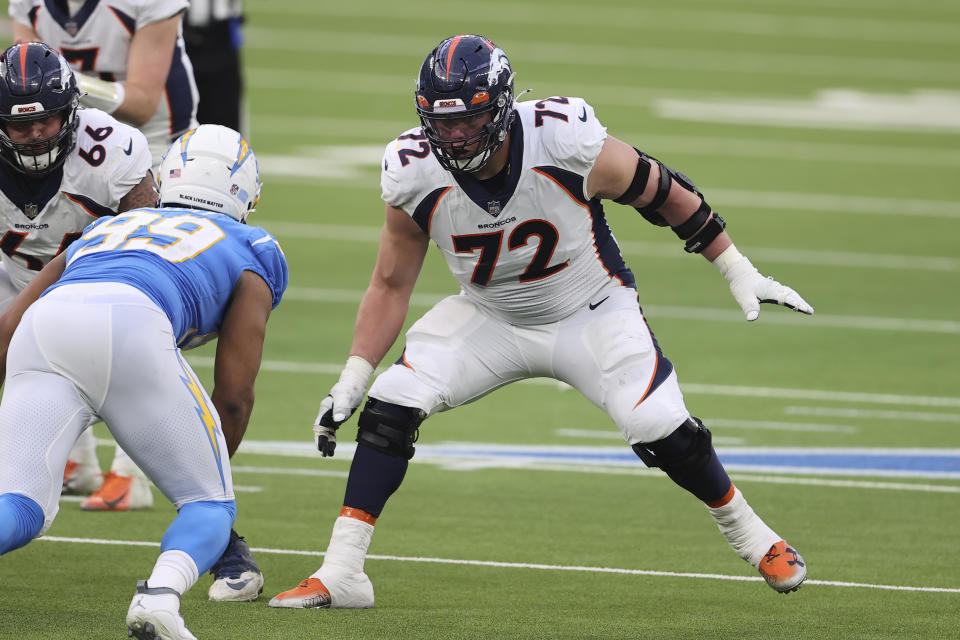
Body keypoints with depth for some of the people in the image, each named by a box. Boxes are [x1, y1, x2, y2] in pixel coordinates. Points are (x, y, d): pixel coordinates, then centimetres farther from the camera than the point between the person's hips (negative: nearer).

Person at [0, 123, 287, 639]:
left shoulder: (105, 229, 42)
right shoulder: (251, 253, 32)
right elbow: (233, 396, 23)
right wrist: (212, 479, 38)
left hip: (47, 327, 3)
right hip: (131, 326, -3)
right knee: (210, 504, 11)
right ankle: (160, 595, -21)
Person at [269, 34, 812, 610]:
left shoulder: (569, 145, -30)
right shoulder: (417, 177, -21)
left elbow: (663, 192, -11)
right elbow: (391, 286, -5)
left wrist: (739, 271, -5)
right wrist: (352, 379, -11)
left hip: (590, 313, -2)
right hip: (490, 319, 2)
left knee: (662, 431, -20)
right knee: (391, 407, -17)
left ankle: (747, 531, 10)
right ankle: (341, 574, -10)